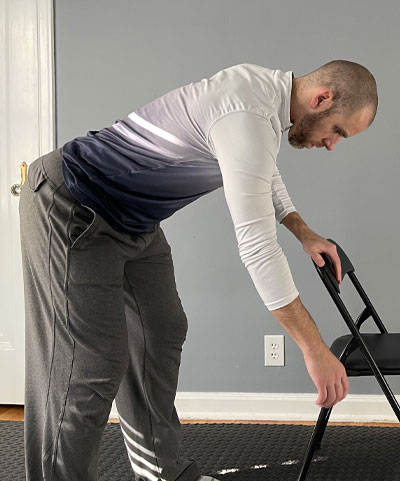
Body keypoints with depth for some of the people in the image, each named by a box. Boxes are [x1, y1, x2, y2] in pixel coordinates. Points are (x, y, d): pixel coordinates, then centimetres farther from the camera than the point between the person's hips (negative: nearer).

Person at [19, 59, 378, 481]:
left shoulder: (265, 84, 3)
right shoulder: (250, 116, -29)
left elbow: (263, 172, 25)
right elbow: (256, 243, -31)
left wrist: (304, 232, 21)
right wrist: (314, 349, -27)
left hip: (132, 221, 11)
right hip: (70, 212, -10)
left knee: (161, 336, 14)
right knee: (92, 368, -13)